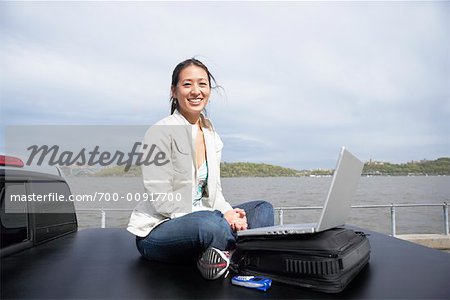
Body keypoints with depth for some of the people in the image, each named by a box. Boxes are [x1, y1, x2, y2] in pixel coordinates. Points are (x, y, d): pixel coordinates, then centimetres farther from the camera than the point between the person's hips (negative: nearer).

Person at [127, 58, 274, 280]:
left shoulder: (212, 137, 8)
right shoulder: (160, 132, -13)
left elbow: (214, 191, 12)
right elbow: (162, 200, -18)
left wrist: (229, 213, -11)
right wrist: (221, 216, -20)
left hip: (204, 219, 8)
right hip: (156, 232, -7)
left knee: (263, 209, 0)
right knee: (206, 223, -37)